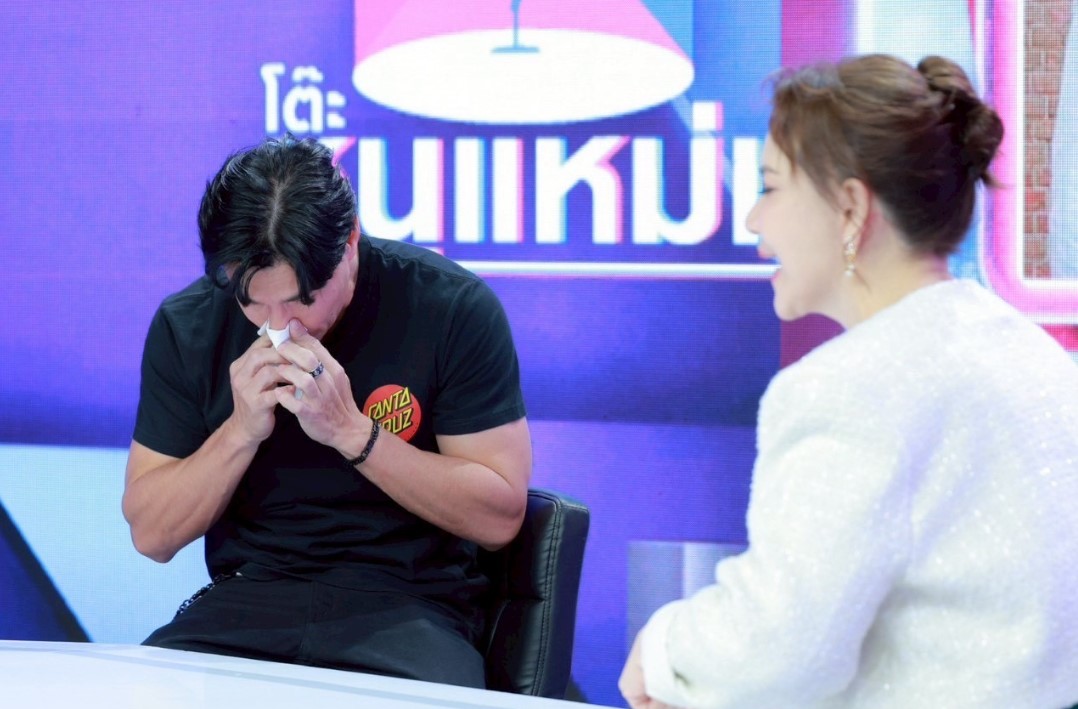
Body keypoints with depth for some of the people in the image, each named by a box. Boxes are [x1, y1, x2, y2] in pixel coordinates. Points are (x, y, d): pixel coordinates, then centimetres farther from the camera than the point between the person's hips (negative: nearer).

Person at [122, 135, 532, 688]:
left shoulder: (454, 309, -6)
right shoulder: (186, 327, 1)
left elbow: (500, 516, -7)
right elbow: (152, 536, 3)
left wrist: (351, 431, -16)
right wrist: (241, 432, -13)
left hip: (405, 606, -2)